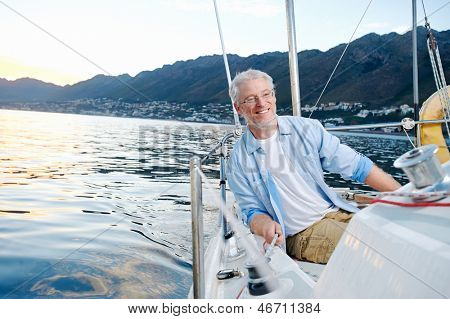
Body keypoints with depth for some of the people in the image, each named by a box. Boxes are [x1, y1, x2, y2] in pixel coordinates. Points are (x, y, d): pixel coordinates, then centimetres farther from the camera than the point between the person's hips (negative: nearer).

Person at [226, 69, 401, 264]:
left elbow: (356, 165, 4)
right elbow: (252, 211, 3)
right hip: (301, 234, -4)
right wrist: (266, 225, -22)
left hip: (339, 212, 4)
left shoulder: (306, 129, 3)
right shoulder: (238, 161, -1)